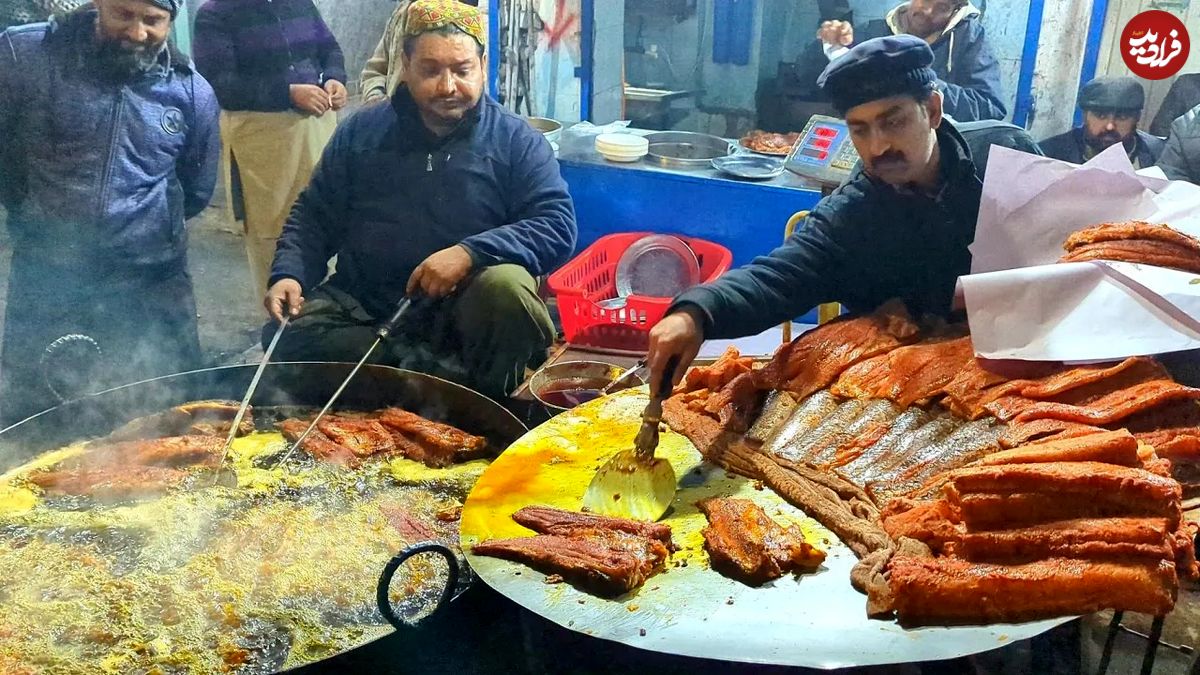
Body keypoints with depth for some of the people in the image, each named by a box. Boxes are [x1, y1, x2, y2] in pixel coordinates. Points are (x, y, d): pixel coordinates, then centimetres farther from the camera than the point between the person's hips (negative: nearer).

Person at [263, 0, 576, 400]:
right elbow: (314, 216, 15)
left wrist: (470, 252, -24)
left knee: (506, 285, -35)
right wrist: (289, 275, -4)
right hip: (363, 308, 4)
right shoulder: (361, 132, 10)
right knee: (286, 336, -22)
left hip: (463, 311, -3)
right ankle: (455, 375, -24)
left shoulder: (516, 141, 0)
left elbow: (558, 225, -9)